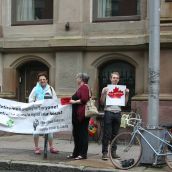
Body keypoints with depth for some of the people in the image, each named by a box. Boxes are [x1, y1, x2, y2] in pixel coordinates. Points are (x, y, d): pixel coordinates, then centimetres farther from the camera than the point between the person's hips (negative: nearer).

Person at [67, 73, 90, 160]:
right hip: (77, 114, 11)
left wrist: (74, 101, -14)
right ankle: (76, 153, 22)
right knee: (76, 133, 14)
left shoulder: (84, 87, -12)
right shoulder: (81, 87, 20)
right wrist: (72, 100, 14)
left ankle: (83, 154, 1)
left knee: (83, 133, -4)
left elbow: (84, 99, -23)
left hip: (82, 114, -11)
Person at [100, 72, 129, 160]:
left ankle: (113, 152, 16)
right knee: (107, 134, -5)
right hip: (108, 112, -3)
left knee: (115, 134, 9)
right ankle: (104, 152, -2)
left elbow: (125, 102, 11)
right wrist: (103, 93, -14)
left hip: (117, 113, 4)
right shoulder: (106, 89, 4)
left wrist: (127, 94, 0)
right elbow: (102, 102, -1)